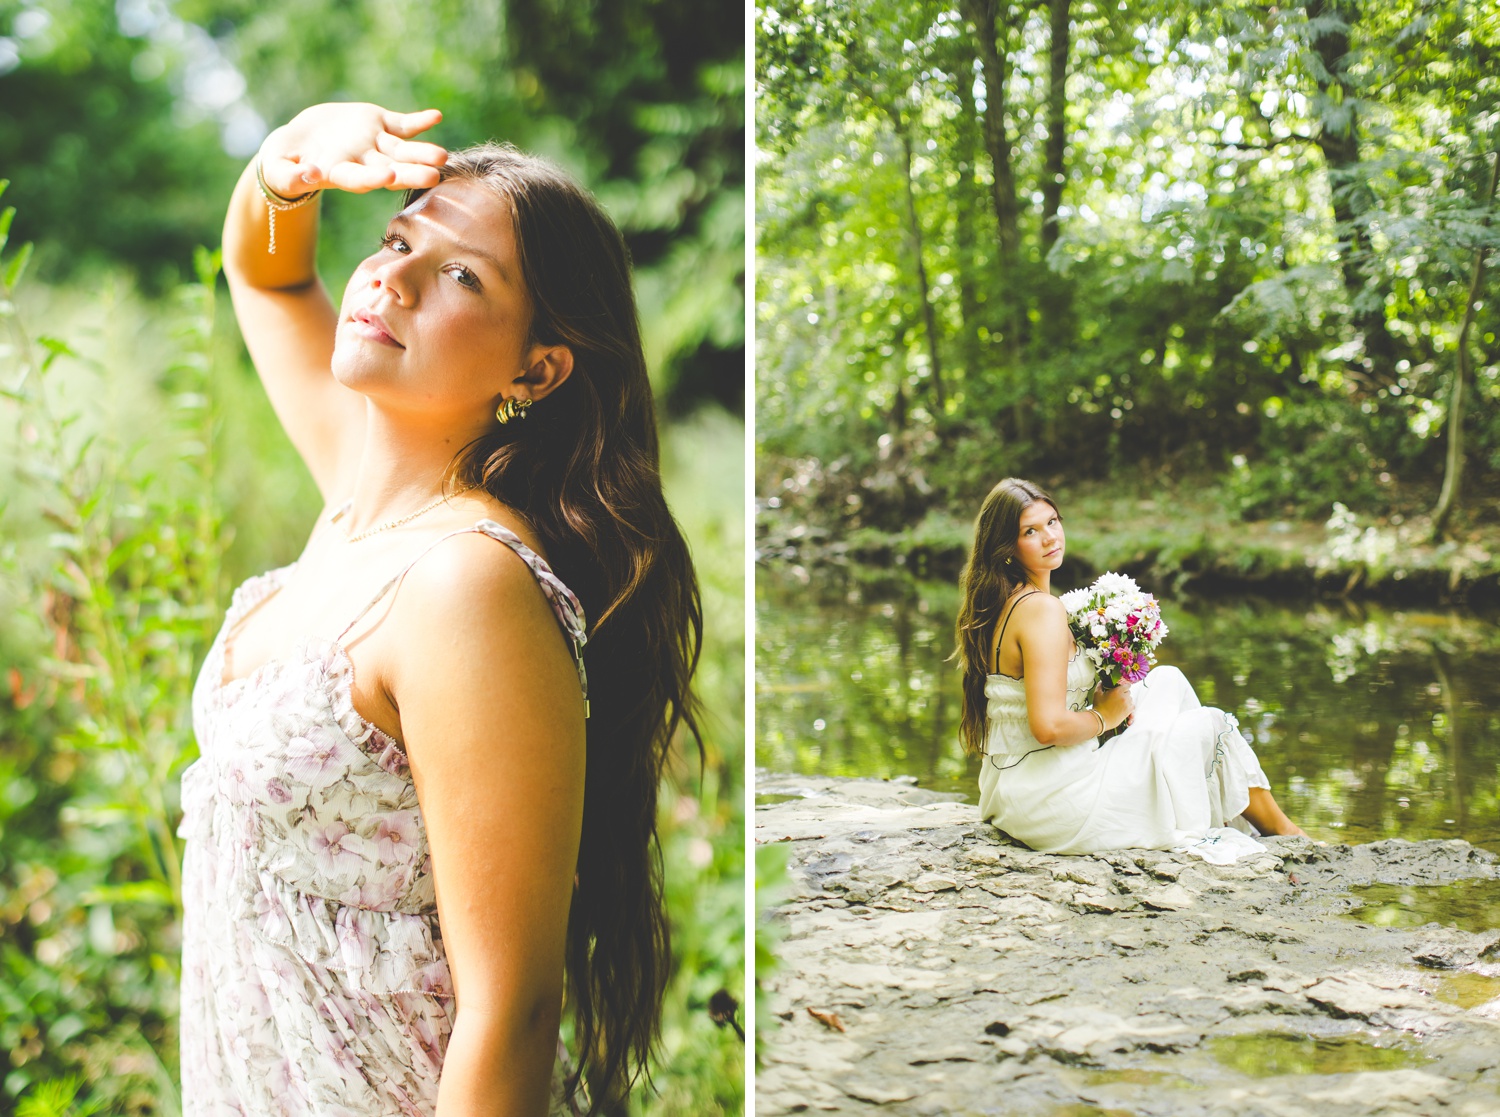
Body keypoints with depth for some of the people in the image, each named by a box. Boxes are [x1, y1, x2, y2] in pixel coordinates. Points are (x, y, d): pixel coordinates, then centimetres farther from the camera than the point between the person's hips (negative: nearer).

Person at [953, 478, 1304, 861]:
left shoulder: (998, 606, 7)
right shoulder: (1042, 609, -22)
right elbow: (1048, 726, -29)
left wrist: (1101, 697, 5)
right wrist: (1102, 717, -10)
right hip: (1056, 806, -9)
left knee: (1168, 680, 20)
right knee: (1212, 725, 9)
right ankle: (1283, 832, 33)